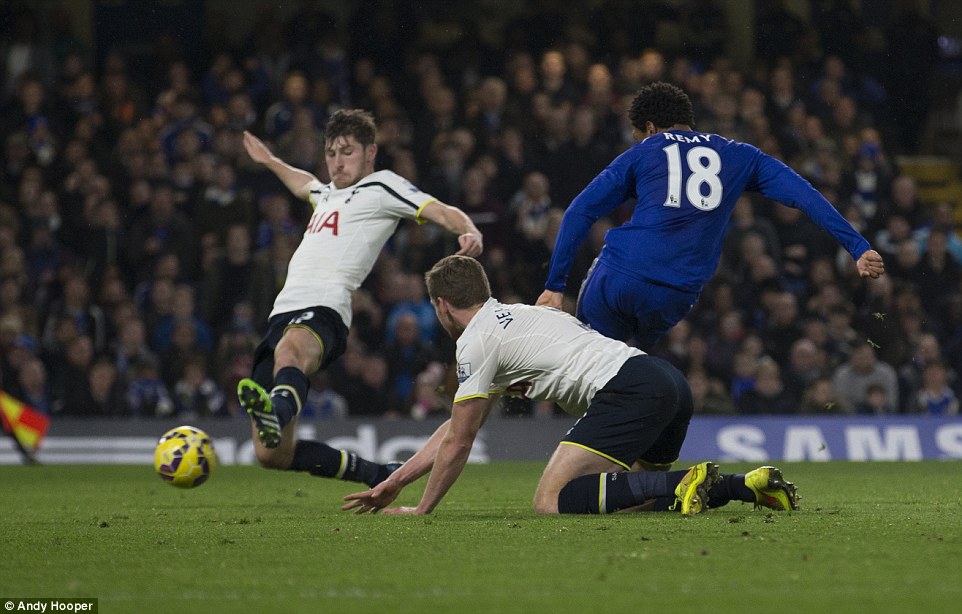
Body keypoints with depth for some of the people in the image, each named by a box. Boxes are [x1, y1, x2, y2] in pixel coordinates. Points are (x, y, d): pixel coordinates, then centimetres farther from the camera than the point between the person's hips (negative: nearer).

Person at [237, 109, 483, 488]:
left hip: (323, 311, -8)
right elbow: (306, 186, 57)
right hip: (283, 313, 8)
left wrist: (470, 233, -24)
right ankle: (379, 477, 14)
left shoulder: (380, 187, 9)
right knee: (272, 455, -1)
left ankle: (277, 413, -80)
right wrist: (269, 161, 73)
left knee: (289, 350, -46)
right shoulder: (329, 193, 32)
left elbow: (441, 212, -3)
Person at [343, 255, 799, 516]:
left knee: (551, 503, -15)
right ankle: (748, 485, 7)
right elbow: (454, 429, 36)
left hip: (629, 389, -9)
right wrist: (392, 485, 36)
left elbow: (458, 443, 6)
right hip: (671, 385, 10)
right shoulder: (512, 318, 31)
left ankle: (681, 483, -25)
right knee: (630, 499, 24)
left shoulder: (476, 342, 3)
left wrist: (423, 508, 19)